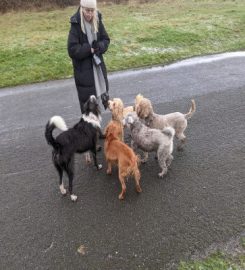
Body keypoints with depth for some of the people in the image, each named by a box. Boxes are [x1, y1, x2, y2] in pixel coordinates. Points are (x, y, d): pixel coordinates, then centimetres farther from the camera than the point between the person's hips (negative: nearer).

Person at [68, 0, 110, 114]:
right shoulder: (76, 25, -16)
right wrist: (89, 49, -20)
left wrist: (98, 47, -15)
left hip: (97, 64, 5)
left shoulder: (97, 21, 0)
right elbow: (72, 50, -19)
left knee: (103, 91, 16)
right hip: (83, 68, -5)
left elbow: (106, 40, 6)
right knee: (86, 97, 3)